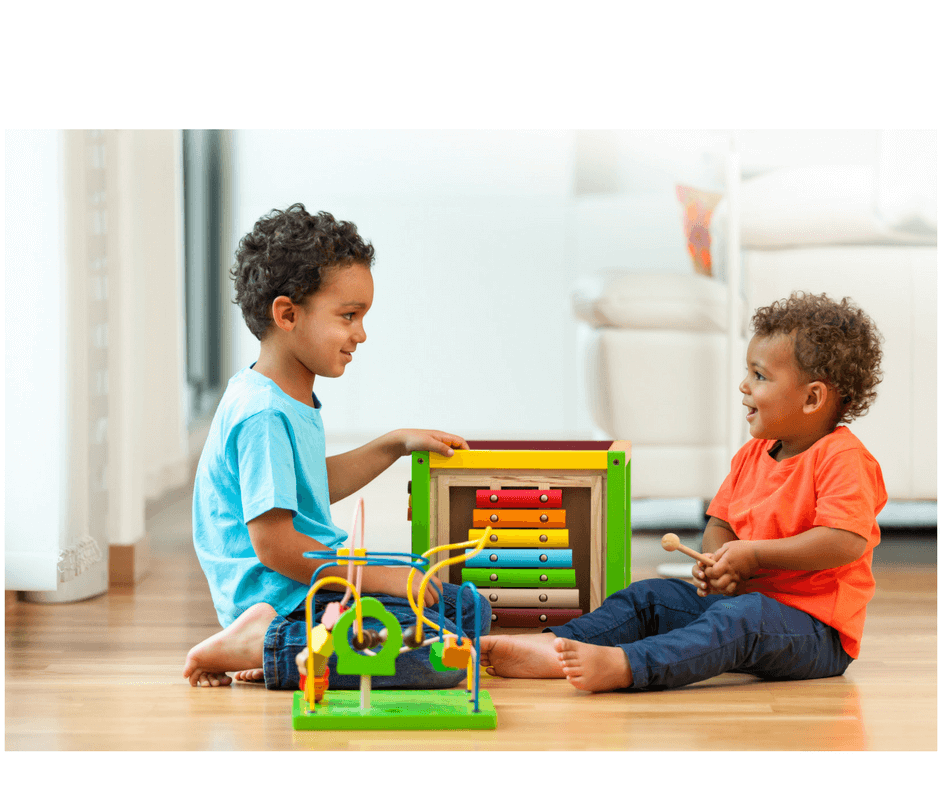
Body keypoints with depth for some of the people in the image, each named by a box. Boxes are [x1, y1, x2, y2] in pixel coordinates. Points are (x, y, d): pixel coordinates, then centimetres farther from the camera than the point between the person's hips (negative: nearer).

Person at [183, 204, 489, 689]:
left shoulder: (292, 398, 13)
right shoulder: (264, 416, -21)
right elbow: (274, 544, -24)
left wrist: (394, 445, 24)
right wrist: (378, 577, -18)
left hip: (318, 578, 11)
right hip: (283, 593, -11)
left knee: (471, 610, 18)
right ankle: (262, 645, -16)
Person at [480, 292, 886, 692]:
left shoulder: (843, 459, -15)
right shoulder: (752, 455, 13)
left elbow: (846, 543, -27)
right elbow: (719, 524, 17)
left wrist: (754, 554, -24)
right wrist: (716, 562, -9)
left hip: (815, 630, -9)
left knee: (741, 618, -38)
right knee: (650, 597, 1)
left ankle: (623, 666, -55)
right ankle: (551, 646, -16)